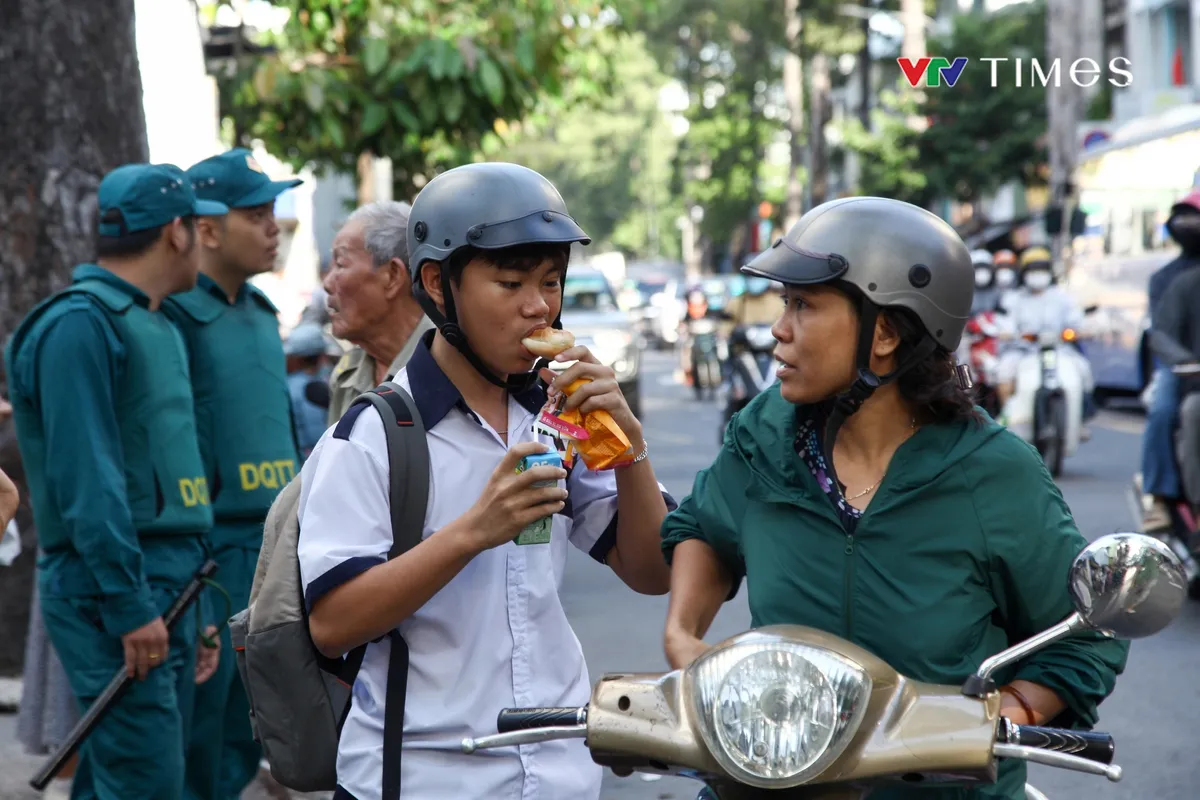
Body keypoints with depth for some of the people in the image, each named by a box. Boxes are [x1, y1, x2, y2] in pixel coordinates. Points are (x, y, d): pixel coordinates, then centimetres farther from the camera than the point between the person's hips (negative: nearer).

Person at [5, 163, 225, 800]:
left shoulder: (157, 327, 18)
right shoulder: (80, 325, -12)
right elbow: (86, 479, -19)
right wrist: (129, 604, -22)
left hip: (169, 585, 9)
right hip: (113, 588, -9)